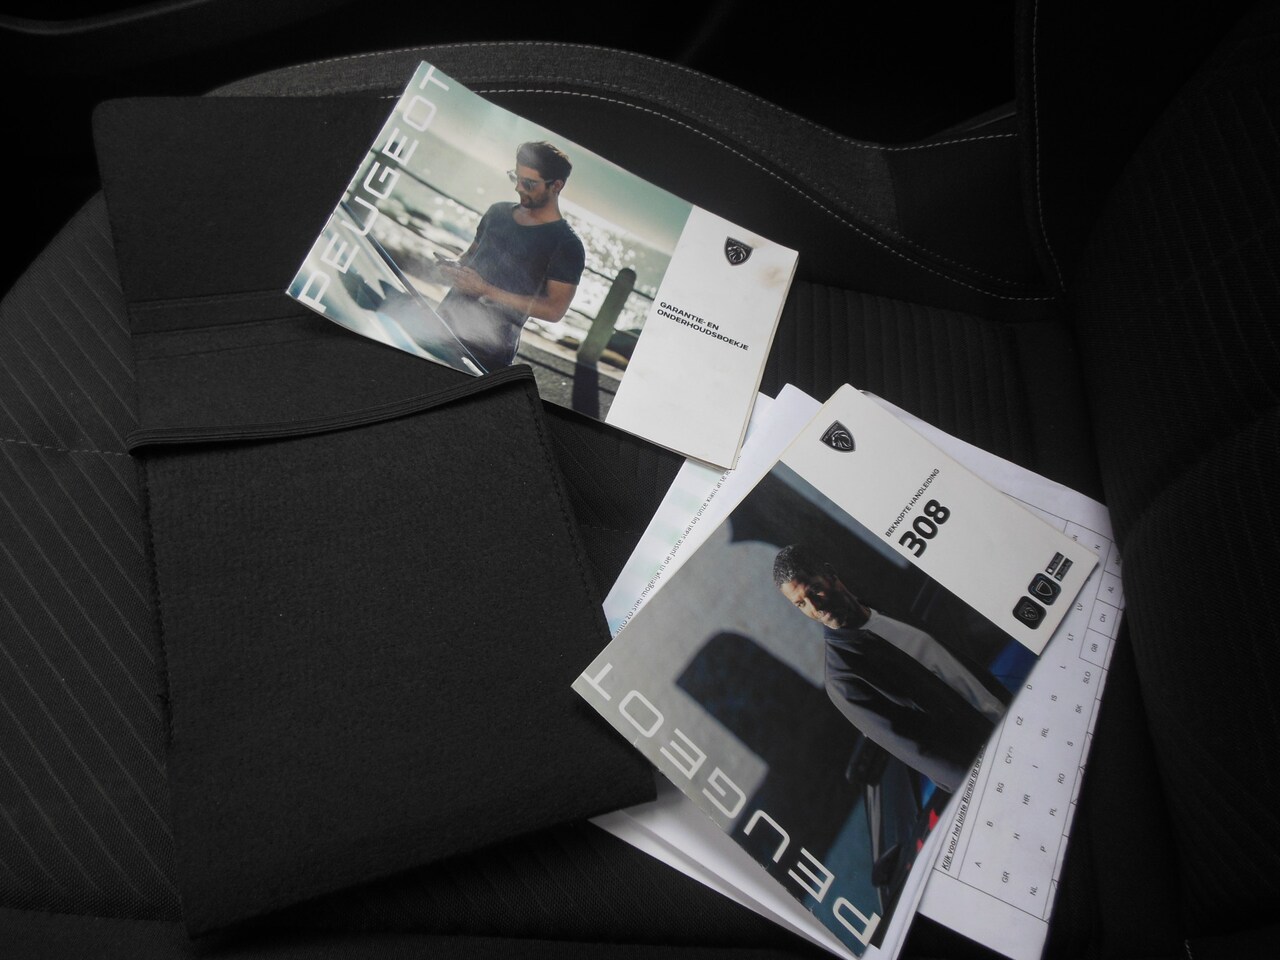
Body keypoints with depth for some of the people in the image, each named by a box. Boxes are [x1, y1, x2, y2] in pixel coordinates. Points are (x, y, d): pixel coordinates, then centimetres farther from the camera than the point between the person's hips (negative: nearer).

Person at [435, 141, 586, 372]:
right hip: (445, 323, 6)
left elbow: (554, 309, -16)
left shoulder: (566, 245, -10)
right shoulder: (498, 212, 9)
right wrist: (454, 266, -2)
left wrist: (486, 291, -19)